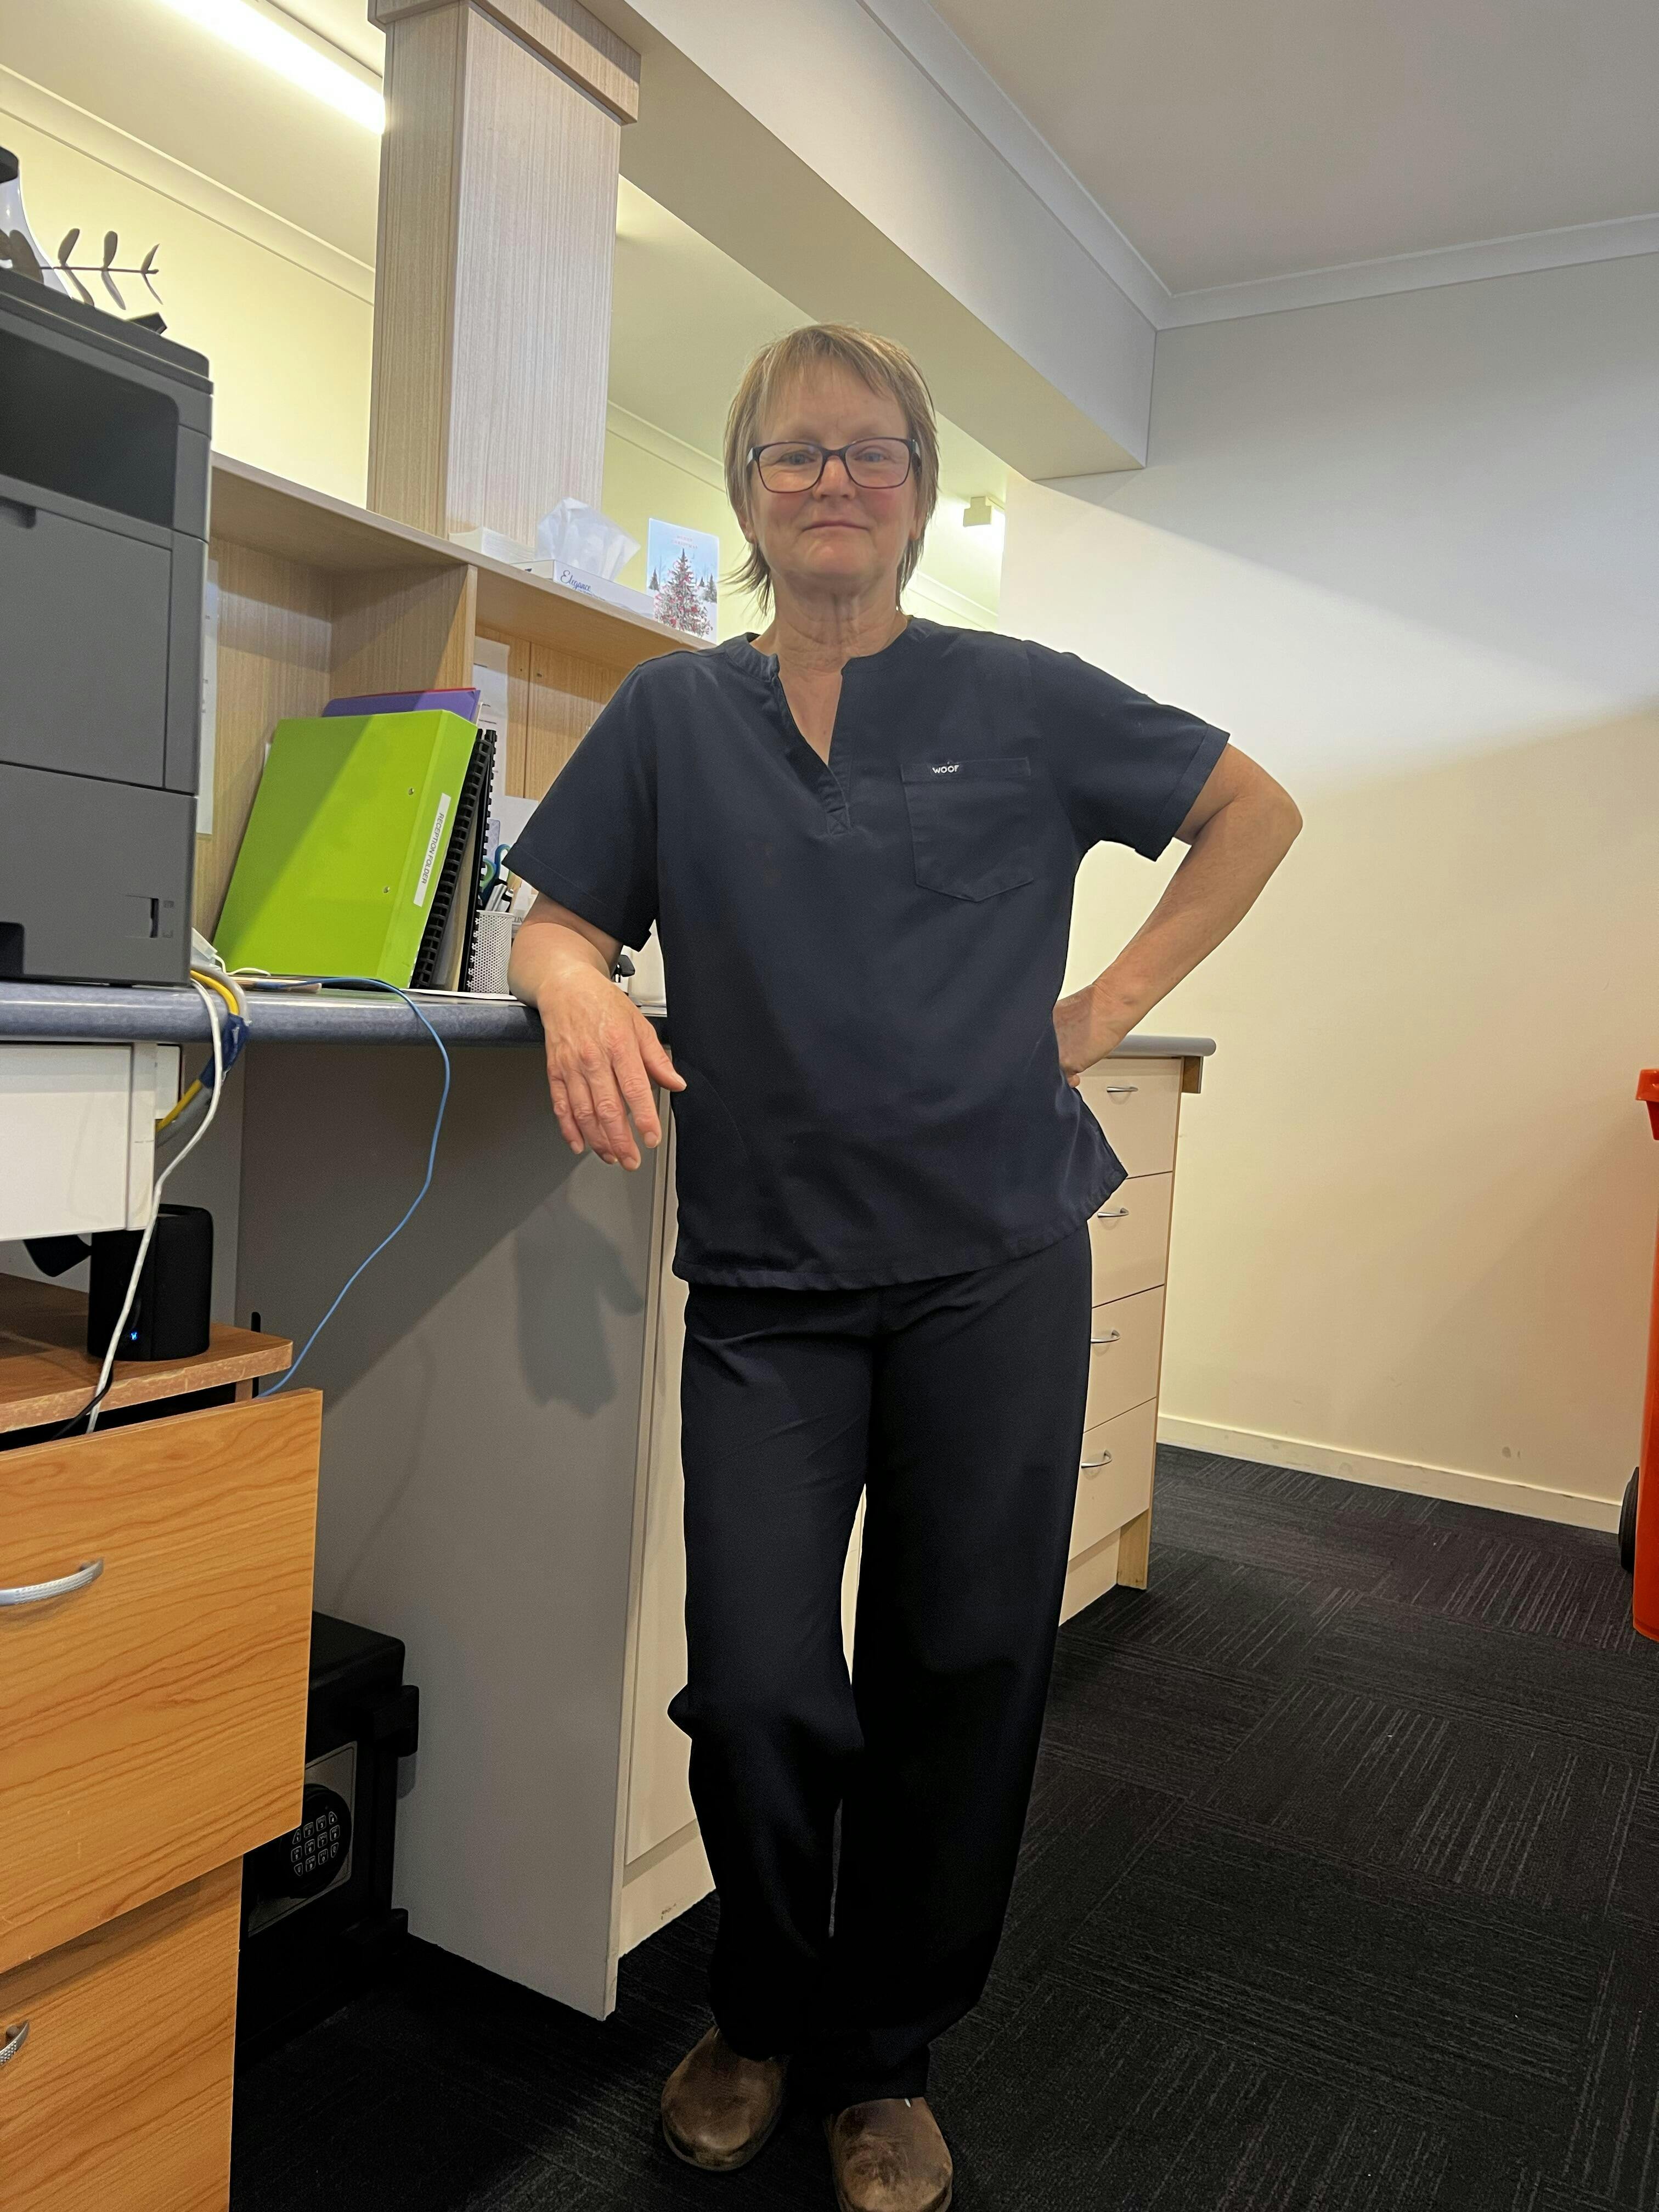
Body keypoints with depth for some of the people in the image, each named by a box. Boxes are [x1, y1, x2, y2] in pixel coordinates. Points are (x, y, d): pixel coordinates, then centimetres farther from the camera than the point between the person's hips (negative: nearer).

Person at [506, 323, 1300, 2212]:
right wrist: (579, 991, -16)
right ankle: (762, 2014, 31)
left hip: (994, 1270, 0)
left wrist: (1117, 998, 4)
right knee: (758, 1694, -3)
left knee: (960, 1680, 7)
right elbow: (554, 922, 8)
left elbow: (1254, 810, 15)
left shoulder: (1023, 699, 5)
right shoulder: (673, 713, 8)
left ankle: (885, 2060, 33)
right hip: (765, 1279, 1)